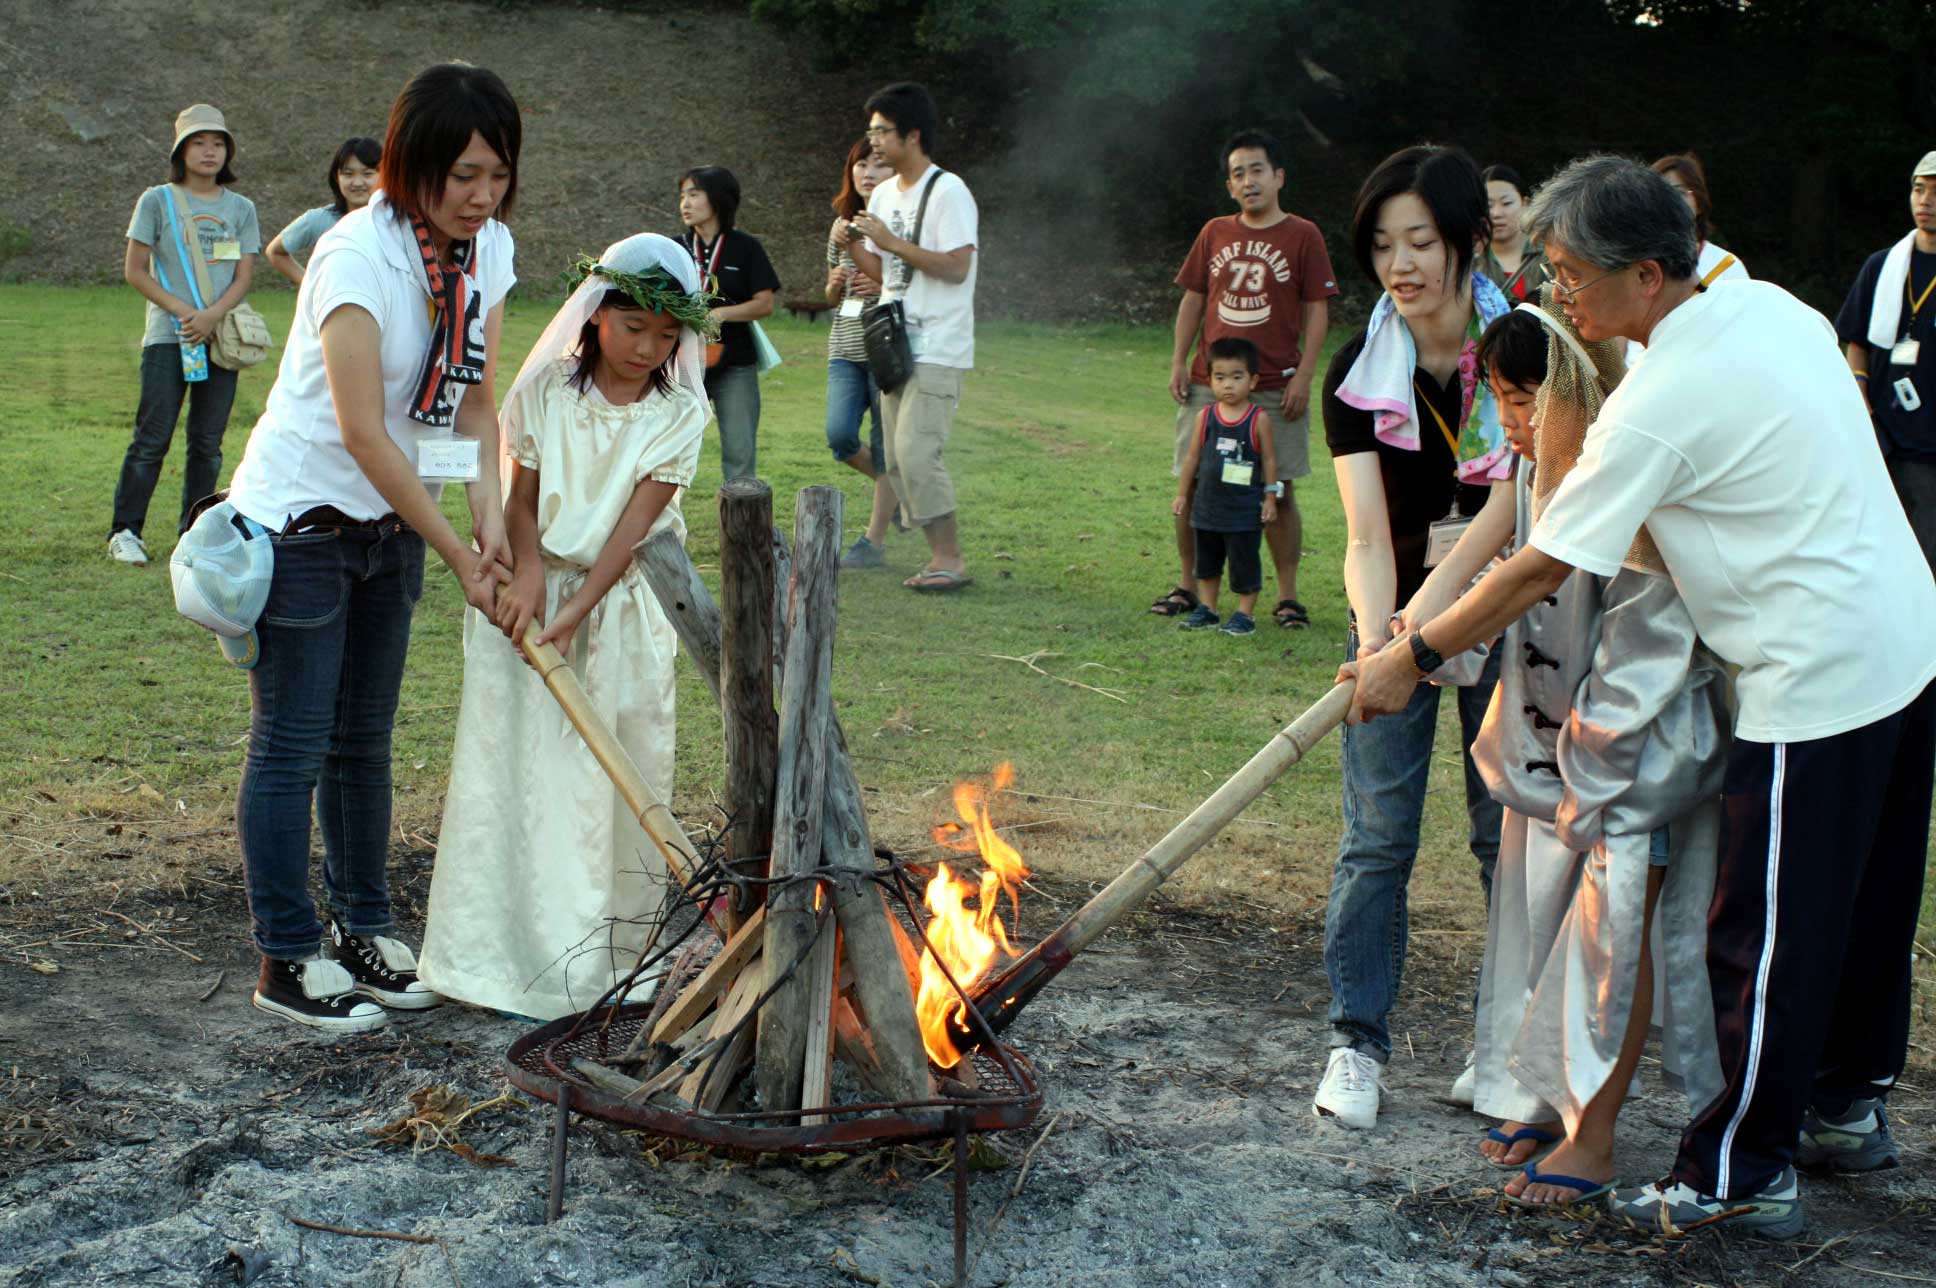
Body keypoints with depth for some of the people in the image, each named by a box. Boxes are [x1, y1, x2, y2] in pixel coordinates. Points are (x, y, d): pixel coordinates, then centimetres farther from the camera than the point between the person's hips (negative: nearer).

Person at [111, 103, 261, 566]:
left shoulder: (240, 208, 10)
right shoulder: (158, 201, 3)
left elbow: (244, 275, 4)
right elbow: (135, 270, 0)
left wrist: (212, 316, -13)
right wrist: (183, 310, -12)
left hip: (221, 338, 3)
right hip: (167, 337, -3)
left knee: (208, 442, 5)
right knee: (152, 439, -5)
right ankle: (124, 531, 1)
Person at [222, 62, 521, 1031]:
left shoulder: (488, 250, -1)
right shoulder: (358, 254, -23)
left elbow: (476, 403, 2)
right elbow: (362, 432, -25)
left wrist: (489, 515, -14)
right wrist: (456, 555, -21)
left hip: (391, 522, 7)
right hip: (300, 520, -7)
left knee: (365, 739, 15)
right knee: (292, 747, -1)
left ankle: (363, 931, 27)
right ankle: (287, 962, 8)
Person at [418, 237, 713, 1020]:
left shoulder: (680, 414, -5)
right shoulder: (545, 391, -4)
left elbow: (634, 525, -12)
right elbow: (520, 502, -1)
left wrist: (572, 615, -21)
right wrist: (528, 575, -21)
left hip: (622, 608, 0)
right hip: (534, 597, 0)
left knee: (622, 770, 2)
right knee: (525, 767, -3)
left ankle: (605, 949, 15)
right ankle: (525, 954, 4)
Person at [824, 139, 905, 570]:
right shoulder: (842, 226, 13)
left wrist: (886, 287, -17)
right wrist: (836, 282, -2)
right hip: (846, 347, 5)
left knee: (887, 443, -1)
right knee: (840, 436, -9)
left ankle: (874, 542, 7)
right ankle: (896, 487, 20)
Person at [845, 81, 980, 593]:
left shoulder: (948, 192, -11)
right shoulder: (883, 195, 14)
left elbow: (956, 268, -19)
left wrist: (893, 242, -19)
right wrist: (854, 246, -1)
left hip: (937, 348, -9)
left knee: (916, 450, -16)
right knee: (897, 458, 7)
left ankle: (951, 559, -8)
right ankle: (942, 556, 14)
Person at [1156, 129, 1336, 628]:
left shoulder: (1302, 236, 1)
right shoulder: (1214, 233, 10)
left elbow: (1317, 310, -1)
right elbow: (1193, 300, 15)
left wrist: (1304, 375, -8)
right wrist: (1179, 361, 5)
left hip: (1275, 389, -3)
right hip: (1208, 383, 3)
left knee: (1279, 491, 0)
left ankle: (1287, 596, 7)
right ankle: (1188, 587, 16)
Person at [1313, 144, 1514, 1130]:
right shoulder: (1360, 375, -11)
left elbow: (1512, 504, -15)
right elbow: (1368, 535, -19)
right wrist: (1375, 642, -37)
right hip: (1398, 611, 1)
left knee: (1509, 828, 4)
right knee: (1377, 836, -1)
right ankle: (1356, 1044, 9)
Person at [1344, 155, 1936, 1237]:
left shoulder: (1663, 404, -21)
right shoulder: (1776, 307, 4)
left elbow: (1544, 570, -18)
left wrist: (1412, 659, -8)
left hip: (1817, 680, -10)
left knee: (1765, 934, 1)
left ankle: (1746, 1173, 12)